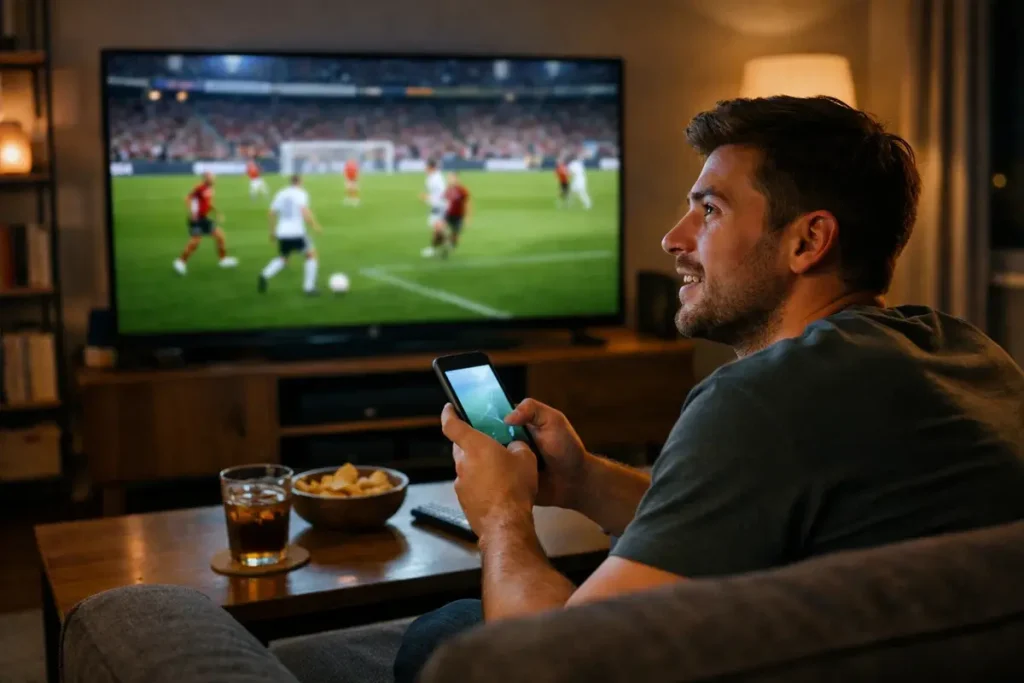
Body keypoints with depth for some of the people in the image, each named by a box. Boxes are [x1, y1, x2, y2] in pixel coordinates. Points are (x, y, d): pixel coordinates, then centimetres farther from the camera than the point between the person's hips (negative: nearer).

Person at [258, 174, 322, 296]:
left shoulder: (280, 194, 12)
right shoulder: (301, 193, -4)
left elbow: (272, 213, 12)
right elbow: (304, 211, -20)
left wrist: (272, 232, 22)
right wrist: (315, 225, -13)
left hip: (282, 234, 6)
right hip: (297, 232, -6)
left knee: (282, 259, 27)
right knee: (312, 255, 13)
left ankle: (265, 276, 0)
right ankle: (309, 288, 7)